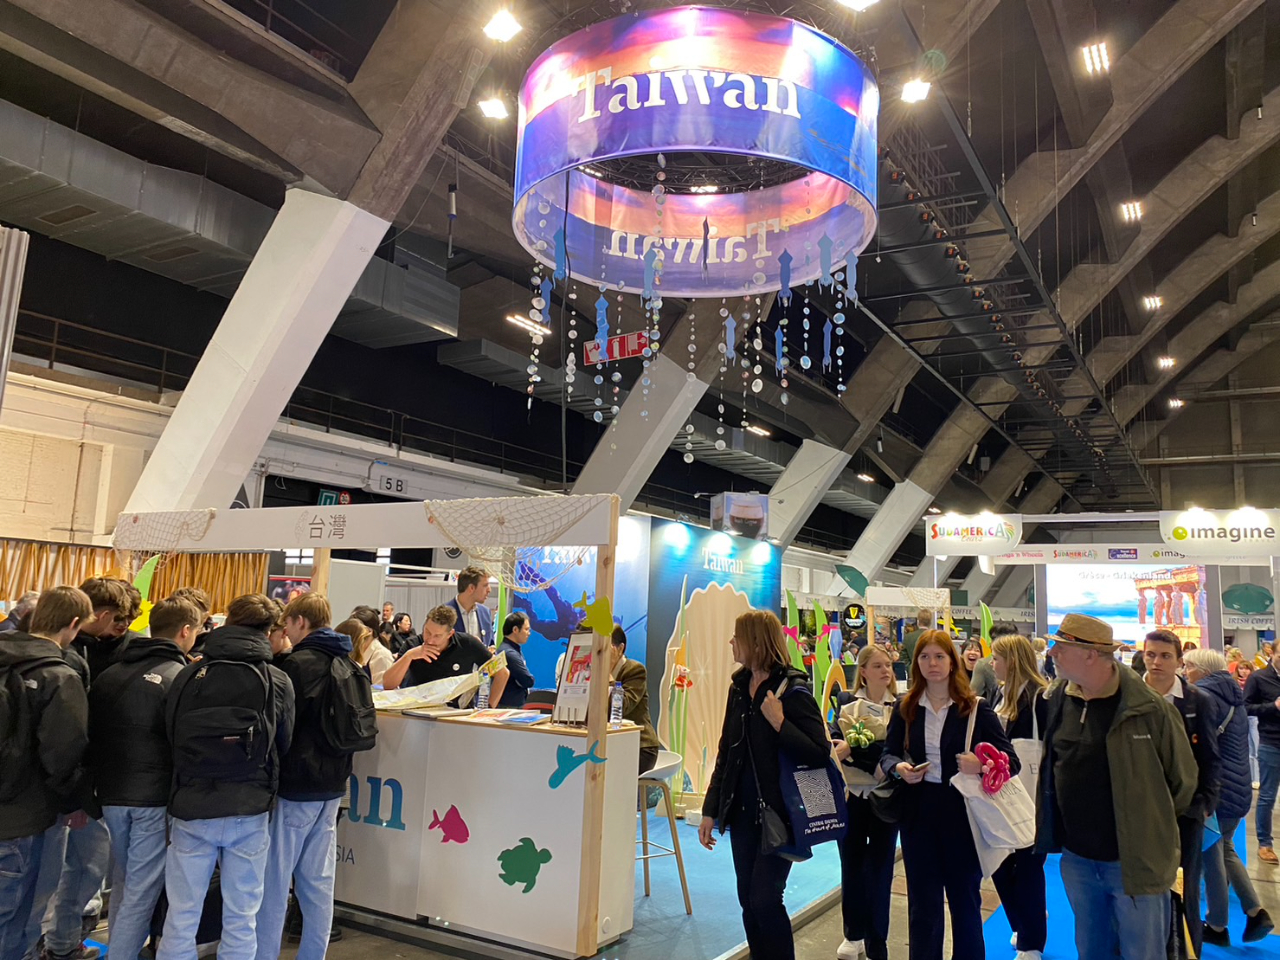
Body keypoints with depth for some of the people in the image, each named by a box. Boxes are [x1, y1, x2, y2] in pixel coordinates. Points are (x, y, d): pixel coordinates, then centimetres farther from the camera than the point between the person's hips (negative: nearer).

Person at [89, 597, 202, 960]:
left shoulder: (110, 674, 9)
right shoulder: (179, 677, -15)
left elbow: (91, 735, 15)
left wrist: (103, 785, 21)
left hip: (112, 795, 7)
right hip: (155, 798, -7)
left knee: (123, 881, 21)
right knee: (142, 889, 2)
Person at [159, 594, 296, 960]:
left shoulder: (188, 675, -6)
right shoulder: (278, 682, -7)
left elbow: (170, 735, 4)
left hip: (191, 809, 1)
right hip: (249, 812, -1)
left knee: (181, 918, 12)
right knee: (241, 920, 10)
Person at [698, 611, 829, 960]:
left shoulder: (792, 689, -14)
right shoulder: (739, 686, 5)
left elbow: (820, 753, -19)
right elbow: (725, 752, 10)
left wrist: (779, 723, -27)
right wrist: (711, 809, 9)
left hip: (778, 813, -6)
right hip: (743, 812, 6)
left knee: (765, 900, -5)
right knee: (748, 901, 12)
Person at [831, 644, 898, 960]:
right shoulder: (846, 705, 2)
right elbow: (840, 746, -8)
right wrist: (875, 763, -23)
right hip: (852, 795, 1)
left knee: (879, 869, 2)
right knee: (851, 866, 11)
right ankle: (853, 934, 29)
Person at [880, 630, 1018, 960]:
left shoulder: (976, 708, -6)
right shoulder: (905, 708, 1)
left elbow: (1012, 761, -7)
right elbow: (888, 754, 8)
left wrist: (982, 766, -26)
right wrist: (899, 768, -14)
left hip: (963, 813, -2)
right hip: (918, 812, 2)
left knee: (966, 899, 14)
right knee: (922, 903, 12)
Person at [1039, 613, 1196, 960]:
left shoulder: (1149, 708, -16)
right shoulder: (1055, 701, -2)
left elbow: (1182, 778, -4)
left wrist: (1151, 825, 5)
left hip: (1136, 861, -4)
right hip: (1076, 859, 4)